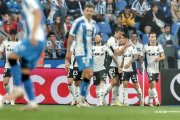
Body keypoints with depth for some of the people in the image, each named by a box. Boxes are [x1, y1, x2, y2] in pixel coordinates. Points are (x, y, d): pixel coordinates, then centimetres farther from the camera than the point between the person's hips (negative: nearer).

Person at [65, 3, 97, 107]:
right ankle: (82, 100, -8)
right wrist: (68, 51, -8)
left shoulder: (93, 23, 10)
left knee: (89, 75, 7)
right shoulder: (78, 22, -10)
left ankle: (82, 100, 15)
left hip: (89, 52, 7)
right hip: (81, 52, -7)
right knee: (87, 75, -14)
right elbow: (71, 37, -7)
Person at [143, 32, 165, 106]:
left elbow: (163, 57, -2)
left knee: (152, 86, 12)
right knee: (153, 84, -18)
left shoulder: (159, 46, 1)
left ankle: (150, 101, 23)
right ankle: (156, 100, -23)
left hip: (157, 69, 3)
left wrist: (159, 58, -24)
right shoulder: (146, 47, -6)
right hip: (150, 69, -3)